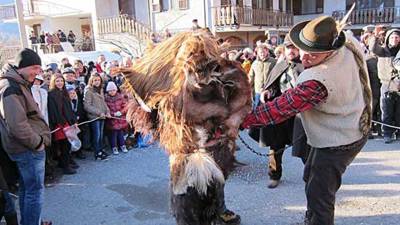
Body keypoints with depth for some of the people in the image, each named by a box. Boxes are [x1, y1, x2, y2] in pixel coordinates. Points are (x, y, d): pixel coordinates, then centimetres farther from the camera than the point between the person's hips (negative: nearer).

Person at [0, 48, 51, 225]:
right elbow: (17, 125, -27)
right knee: (35, 191, -1)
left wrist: (38, 139, 14)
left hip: (25, 147, 10)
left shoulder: (18, 84, 12)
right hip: (29, 149, -10)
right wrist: (37, 142, -15)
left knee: (26, 188, 20)